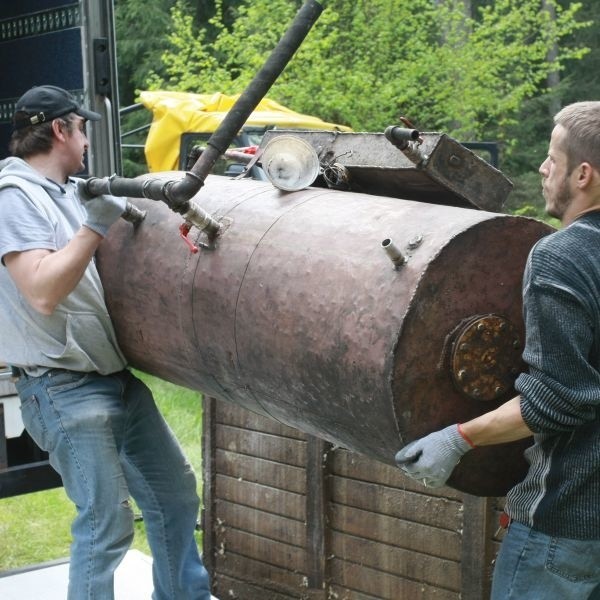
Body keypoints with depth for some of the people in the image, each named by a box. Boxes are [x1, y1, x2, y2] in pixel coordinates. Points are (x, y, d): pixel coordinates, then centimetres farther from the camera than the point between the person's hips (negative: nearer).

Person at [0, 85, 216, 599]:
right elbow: (43, 291, -25)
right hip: (65, 390, -9)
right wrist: (96, 224, -22)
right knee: (107, 521, -9)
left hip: (117, 377, 9)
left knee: (176, 490, 16)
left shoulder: (69, 190, 12)